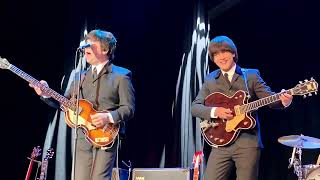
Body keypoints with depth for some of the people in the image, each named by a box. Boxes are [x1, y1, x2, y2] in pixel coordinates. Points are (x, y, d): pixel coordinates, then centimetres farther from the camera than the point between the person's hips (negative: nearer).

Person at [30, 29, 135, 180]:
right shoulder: (82, 77, 19)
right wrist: (47, 94, 2)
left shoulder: (121, 75, 0)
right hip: (83, 138, 5)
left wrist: (109, 117, -21)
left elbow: (128, 108, -6)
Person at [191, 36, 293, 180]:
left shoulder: (252, 75, 6)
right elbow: (194, 107, 5)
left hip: (248, 142, -2)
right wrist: (215, 111, -13)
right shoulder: (210, 80, 10)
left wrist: (283, 100, -23)